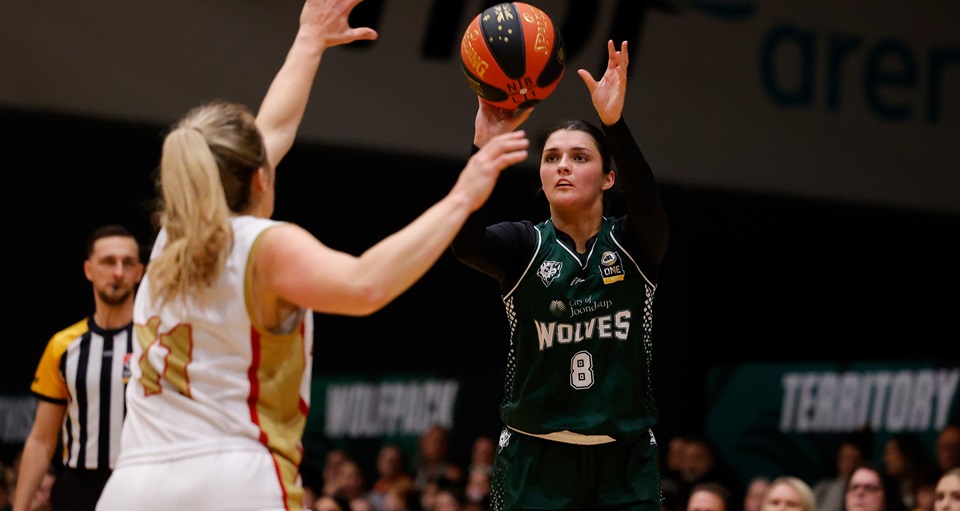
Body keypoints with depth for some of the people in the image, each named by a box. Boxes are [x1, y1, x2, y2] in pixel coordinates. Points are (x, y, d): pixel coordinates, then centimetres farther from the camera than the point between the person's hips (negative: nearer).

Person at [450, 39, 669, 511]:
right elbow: (465, 242, -24)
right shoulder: (524, 245, -2)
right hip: (536, 460, 0)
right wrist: (485, 151, -39)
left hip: (624, 460, 1)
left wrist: (613, 123, -41)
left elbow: (647, 204, -24)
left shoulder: (633, 244, -1)